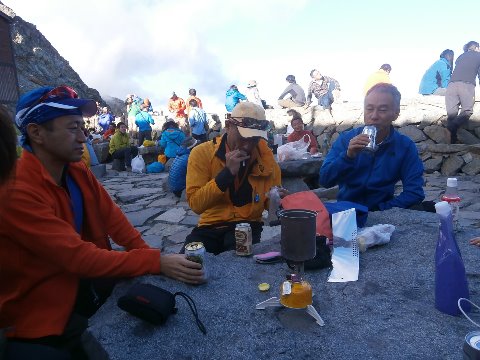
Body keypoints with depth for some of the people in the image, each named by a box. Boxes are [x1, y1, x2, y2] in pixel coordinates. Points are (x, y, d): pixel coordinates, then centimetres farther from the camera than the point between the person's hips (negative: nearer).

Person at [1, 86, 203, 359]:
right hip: (35, 314, -6)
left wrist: (151, 256, -15)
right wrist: (157, 262, -34)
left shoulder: (77, 172, -3)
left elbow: (112, 217, -3)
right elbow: (78, 257, -32)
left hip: (80, 280, 7)